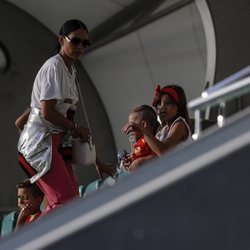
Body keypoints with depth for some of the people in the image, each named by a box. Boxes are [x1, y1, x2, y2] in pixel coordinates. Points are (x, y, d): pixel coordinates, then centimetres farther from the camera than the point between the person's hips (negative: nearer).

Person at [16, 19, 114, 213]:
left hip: (56, 142, 9)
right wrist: (77, 129, -8)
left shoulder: (70, 69, 19)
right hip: (42, 141, -9)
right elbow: (47, 111, -17)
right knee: (66, 201, -22)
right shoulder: (55, 66, -10)